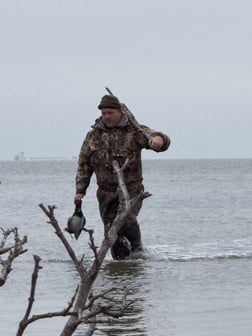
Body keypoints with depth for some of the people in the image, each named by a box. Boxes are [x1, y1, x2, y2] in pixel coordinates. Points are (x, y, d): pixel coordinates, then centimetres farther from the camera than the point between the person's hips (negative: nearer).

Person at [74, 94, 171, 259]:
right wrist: (80, 190, 6)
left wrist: (157, 139, -35)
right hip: (106, 193, 4)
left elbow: (163, 141, -10)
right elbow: (84, 165, 13)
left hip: (131, 190, -3)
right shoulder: (93, 135, 9)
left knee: (126, 220, -24)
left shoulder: (134, 131, 0)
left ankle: (137, 247, 2)